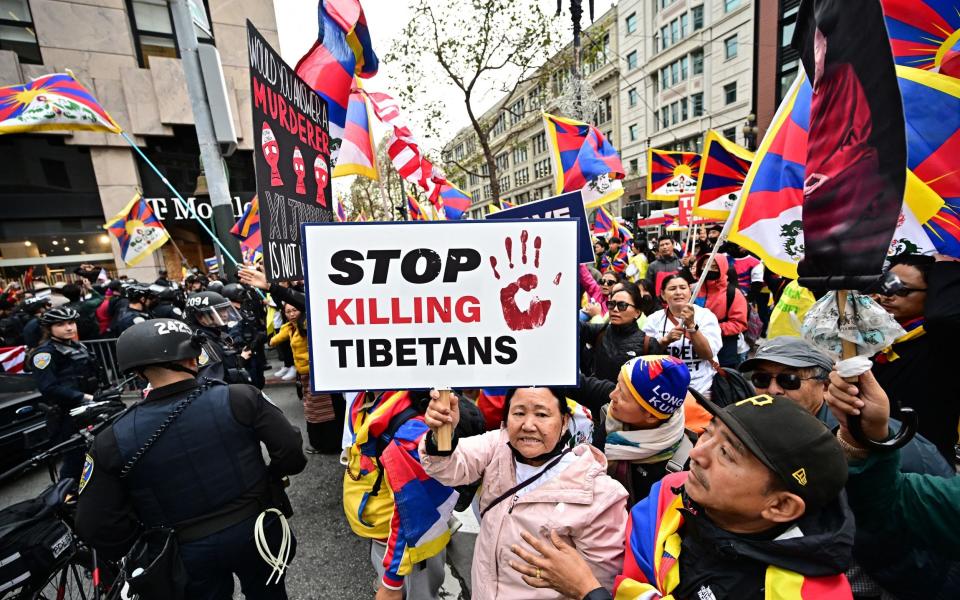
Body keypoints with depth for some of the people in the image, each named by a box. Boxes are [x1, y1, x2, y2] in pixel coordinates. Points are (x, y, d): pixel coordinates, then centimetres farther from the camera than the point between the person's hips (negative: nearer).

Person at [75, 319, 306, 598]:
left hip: (189, 554, 1)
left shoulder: (113, 441, -15)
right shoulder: (240, 398, -22)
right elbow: (291, 452, -19)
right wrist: (268, 477, 2)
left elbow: (96, 526, -9)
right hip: (257, 531, 0)